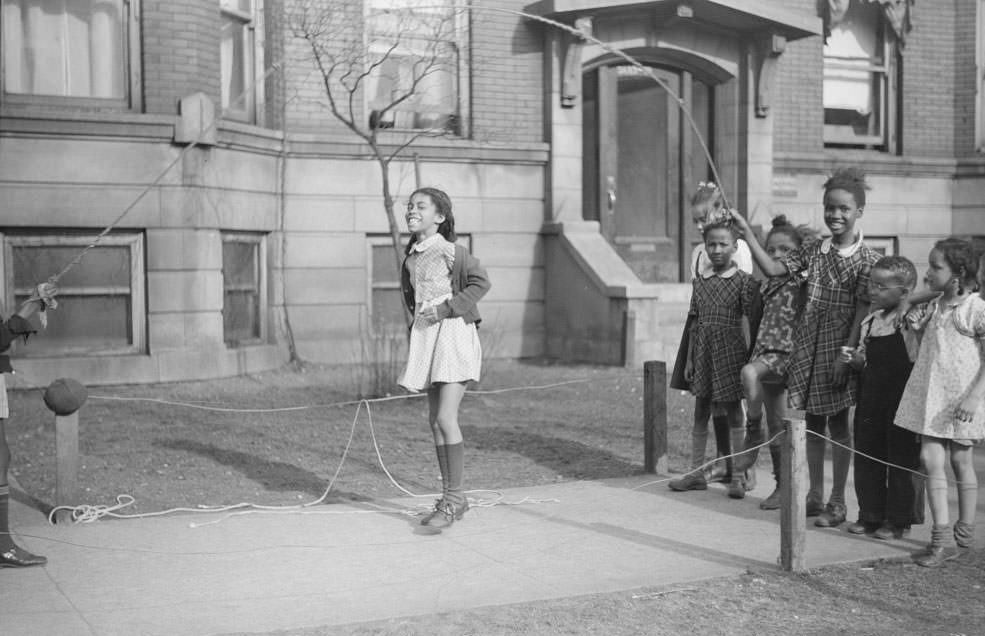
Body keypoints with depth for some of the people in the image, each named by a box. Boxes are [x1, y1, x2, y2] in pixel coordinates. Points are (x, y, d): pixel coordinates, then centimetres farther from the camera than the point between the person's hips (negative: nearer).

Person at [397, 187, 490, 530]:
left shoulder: (449, 250, -10)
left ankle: (453, 497, -3)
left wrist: (445, 309, -16)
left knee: (446, 418, -13)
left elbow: (480, 282, -12)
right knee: (435, 420, 8)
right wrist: (419, 316, 14)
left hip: (453, 333, -8)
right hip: (426, 335, 8)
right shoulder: (412, 255, 11)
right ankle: (453, 498, 16)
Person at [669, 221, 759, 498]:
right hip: (704, 354, 5)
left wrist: (750, 359, -11)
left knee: (734, 416, 2)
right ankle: (696, 473, 18)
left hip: (730, 355, -5)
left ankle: (737, 477, 10)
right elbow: (695, 324, 10)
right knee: (700, 414, 10)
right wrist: (689, 359, 8)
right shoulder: (700, 282, 8)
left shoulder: (744, 281, -5)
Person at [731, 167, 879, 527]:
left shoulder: (867, 259, -7)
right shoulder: (813, 251, 7)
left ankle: (837, 501, 14)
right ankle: (815, 495, 23)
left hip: (839, 349, -5)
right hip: (807, 345, 5)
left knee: (838, 423, 4)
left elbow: (863, 311, -11)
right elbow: (773, 270, 5)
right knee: (812, 422, 11)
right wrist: (747, 233, -1)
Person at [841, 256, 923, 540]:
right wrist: (854, 359, 1)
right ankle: (870, 515, 23)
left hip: (902, 400, -7)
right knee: (867, 457, 11)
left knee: (902, 461, 3)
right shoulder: (870, 321, 11)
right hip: (871, 397, 7)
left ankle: (900, 519, 14)